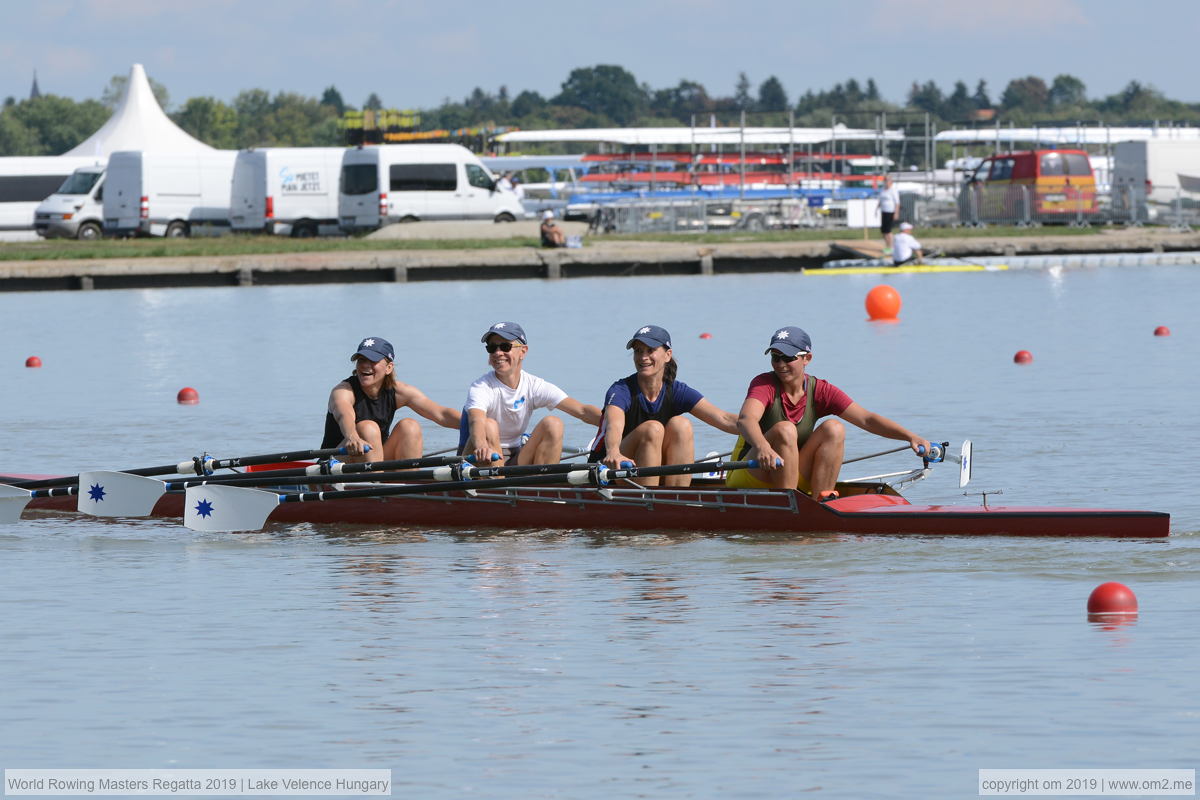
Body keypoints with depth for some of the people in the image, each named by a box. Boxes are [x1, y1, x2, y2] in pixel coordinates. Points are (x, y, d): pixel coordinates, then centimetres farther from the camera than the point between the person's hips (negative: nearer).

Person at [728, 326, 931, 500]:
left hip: (795, 479, 4)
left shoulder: (820, 391, -1)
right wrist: (762, 447, -56)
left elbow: (866, 419, -10)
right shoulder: (764, 384, -12)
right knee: (785, 429, -30)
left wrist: (911, 437, -25)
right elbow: (745, 419, -33)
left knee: (834, 429, -16)